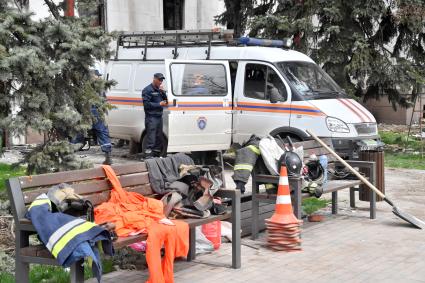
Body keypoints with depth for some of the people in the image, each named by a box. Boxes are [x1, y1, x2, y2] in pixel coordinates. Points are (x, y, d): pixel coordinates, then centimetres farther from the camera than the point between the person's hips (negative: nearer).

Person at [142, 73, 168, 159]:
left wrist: (163, 92, 1)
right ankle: (148, 156, -14)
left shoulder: (159, 90, 19)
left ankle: (157, 155, 19)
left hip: (159, 116, 8)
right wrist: (159, 104, -13)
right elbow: (146, 104, -14)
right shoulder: (147, 90, -6)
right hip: (151, 117, -8)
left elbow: (166, 101, 16)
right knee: (151, 139, -12)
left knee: (159, 138, 11)